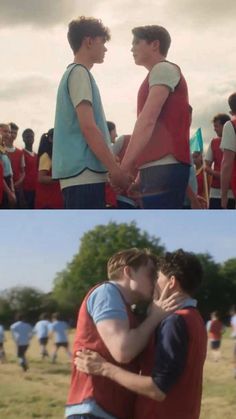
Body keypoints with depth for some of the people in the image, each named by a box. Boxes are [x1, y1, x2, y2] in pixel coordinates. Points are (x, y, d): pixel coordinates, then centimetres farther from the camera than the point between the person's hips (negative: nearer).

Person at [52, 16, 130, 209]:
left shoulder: (74, 73, 24)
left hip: (79, 172, 10)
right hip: (83, 172, -10)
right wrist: (115, 168, -15)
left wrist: (111, 167, 23)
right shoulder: (80, 73, -5)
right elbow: (88, 127, -15)